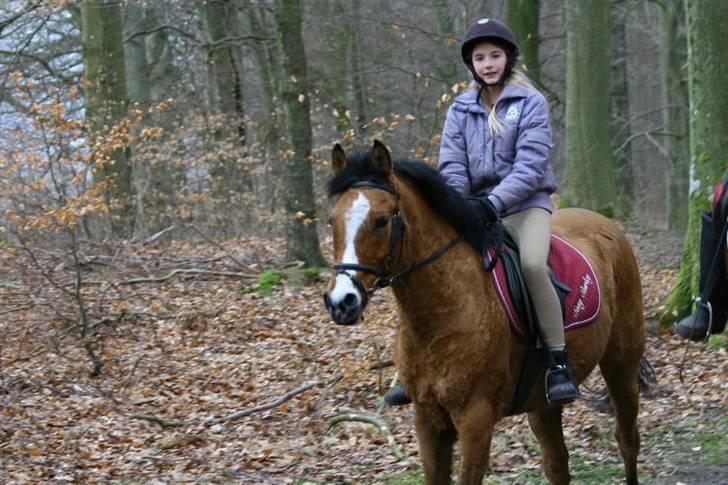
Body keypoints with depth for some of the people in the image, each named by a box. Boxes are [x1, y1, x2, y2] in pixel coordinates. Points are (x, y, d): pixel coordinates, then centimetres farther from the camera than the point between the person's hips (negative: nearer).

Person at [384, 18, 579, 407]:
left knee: (532, 264, -33)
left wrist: (494, 203, -25)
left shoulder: (530, 103, -4)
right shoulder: (461, 109, 8)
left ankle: (558, 363, -26)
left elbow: (530, 165, -13)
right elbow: (452, 166, 3)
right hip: (475, 206, 5)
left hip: (524, 203, -5)